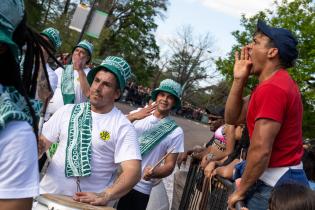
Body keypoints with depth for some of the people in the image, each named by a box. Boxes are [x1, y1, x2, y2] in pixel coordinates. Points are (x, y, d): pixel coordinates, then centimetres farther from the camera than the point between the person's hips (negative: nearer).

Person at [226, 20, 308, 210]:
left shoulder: (272, 88, -21)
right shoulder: (277, 82, 13)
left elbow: (261, 149, -25)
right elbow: (233, 118, 11)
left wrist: (241, 190, -13)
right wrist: (239, 79, 1)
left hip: (276, 185, -10)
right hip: (279, 178, 10)